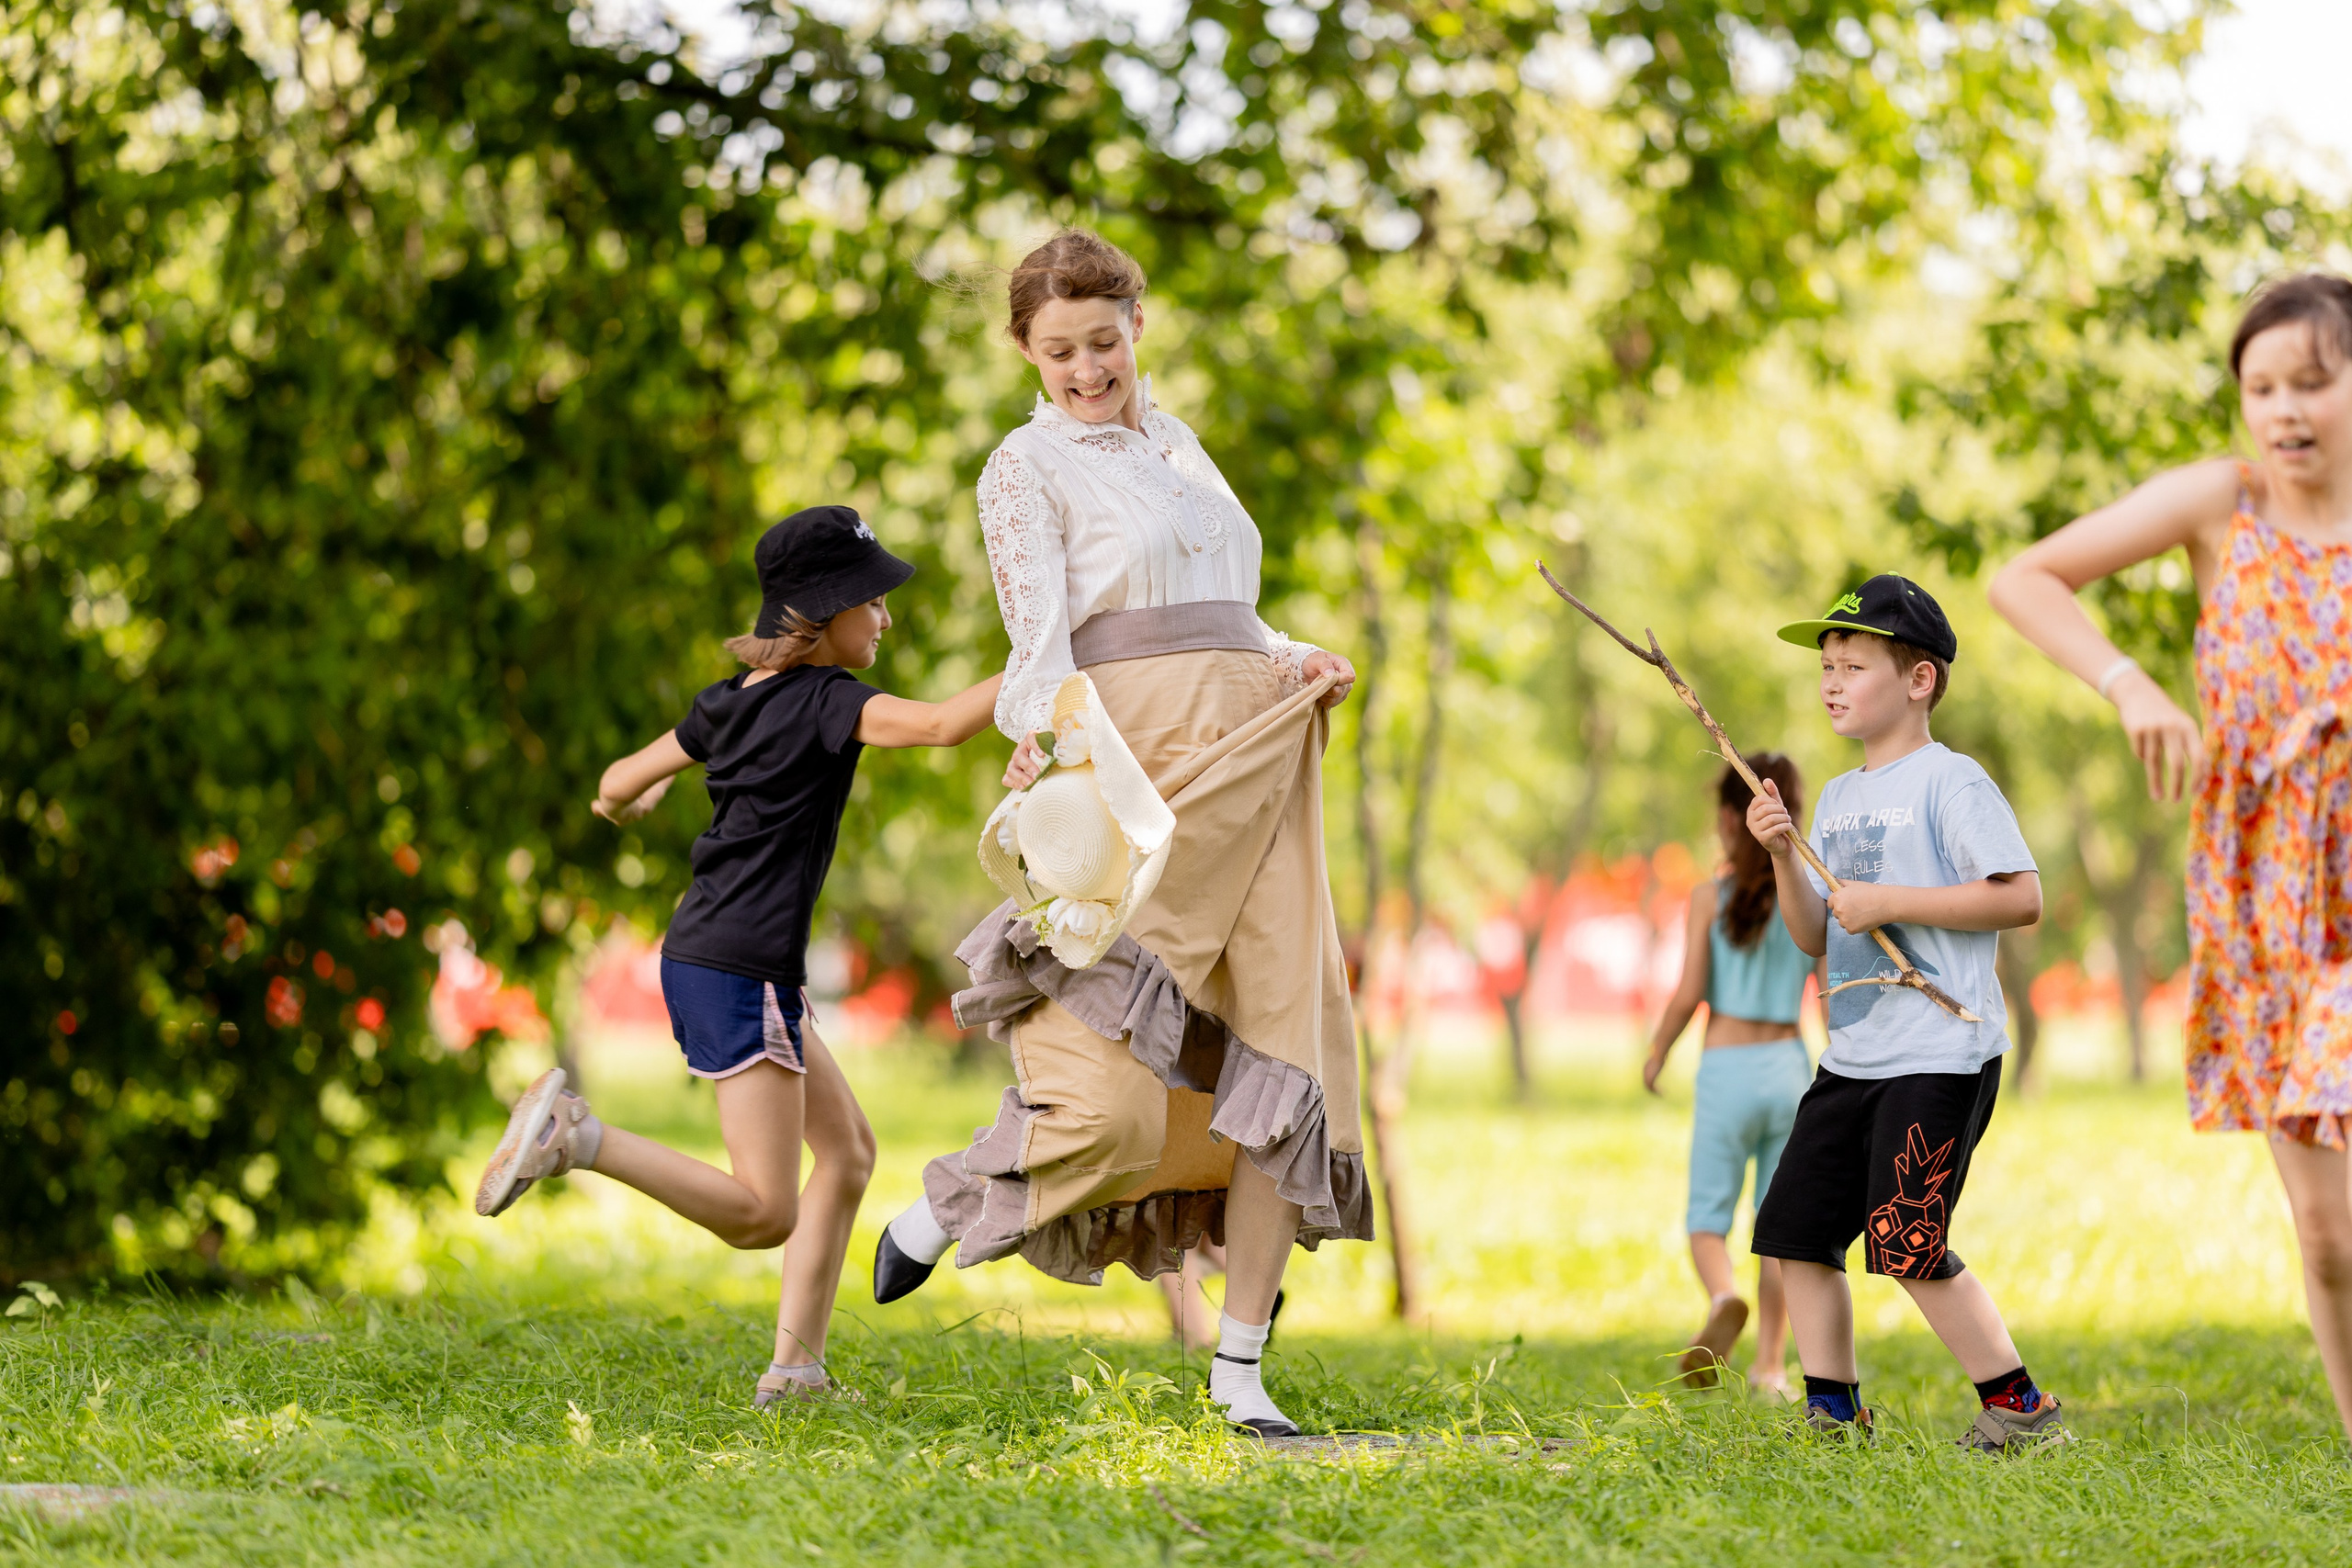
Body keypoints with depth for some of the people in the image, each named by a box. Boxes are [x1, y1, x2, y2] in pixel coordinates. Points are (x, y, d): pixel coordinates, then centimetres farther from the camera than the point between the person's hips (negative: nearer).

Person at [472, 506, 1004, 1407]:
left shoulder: (733, 701, 13)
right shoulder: (826, 700, -10)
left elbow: (621, 784, 21)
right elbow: (943, 725, -26)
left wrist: (627, 802, 44)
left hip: (697, 958, 10)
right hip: (742, 969, -10)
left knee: (848, 1147, 17)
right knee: (763, 1215, -12)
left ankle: (796, 1368, 14)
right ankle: (575, 1134, -18)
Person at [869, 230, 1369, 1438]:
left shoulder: (1175, 444, 22)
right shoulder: (1027, 467, 3)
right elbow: (1041, 635, -11)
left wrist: (1300, 660, 9)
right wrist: (1045, 743, -30)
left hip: (1253, 768, 6)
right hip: (1135, 768, -6)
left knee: (1284, 1065, -1)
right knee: (1116, 1078, -16)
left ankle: (1241, 1369, 4)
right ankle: (948, 1206, 14)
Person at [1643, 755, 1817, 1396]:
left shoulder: (1711, 897, -5)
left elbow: (1689, 995, -10)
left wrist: (1656, 1053, 7)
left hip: (1727, 1071, -3)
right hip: (1788, 1066, 3)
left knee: (1707, 1222, 4)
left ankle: (1725, 1300, -28)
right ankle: (1770, 1365, 9)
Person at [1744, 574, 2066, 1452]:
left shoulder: (1950, 782, -8)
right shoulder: (1837, 798, 16)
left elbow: (2022, 897, -17)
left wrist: (1889, 901, -18)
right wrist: (1784, 857, -1)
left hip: (1940, 1056, -8)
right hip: (1852, 1058, 9)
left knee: (1909, 1247, -12)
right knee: (1795, 1233, 5)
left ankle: (2019, 1409, -1)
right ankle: (1834, 1413, 14)